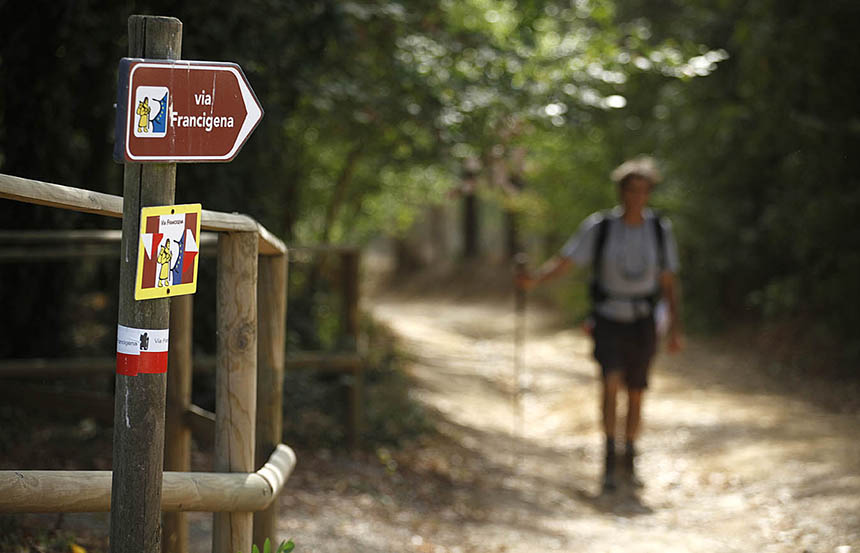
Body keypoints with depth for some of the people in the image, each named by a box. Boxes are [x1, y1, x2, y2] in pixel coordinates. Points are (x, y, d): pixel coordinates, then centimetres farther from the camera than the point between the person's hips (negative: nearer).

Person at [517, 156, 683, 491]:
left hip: (642, 324, 2)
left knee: (636, 394, 8)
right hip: (607, 321, -2)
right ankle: (609, 462, -14)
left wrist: (675, 329, -1)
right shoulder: (598, 227, -8)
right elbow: (562, 263, -12)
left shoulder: (660, 230, -1)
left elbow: (670, 284, 5)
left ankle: (629, 464, 25)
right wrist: (534, 280, -32)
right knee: (611, 382, -22)